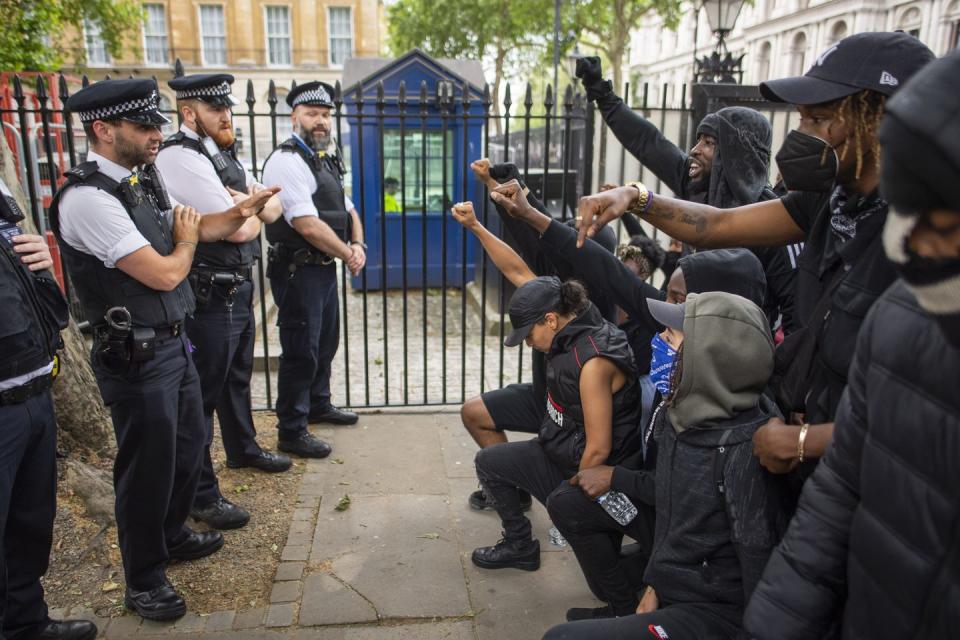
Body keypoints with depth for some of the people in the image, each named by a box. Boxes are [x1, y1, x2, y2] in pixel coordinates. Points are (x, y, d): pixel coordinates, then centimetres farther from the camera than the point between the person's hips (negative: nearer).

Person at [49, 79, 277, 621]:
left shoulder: (144, 178, 5)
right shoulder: (88, 197, -22)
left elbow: (197, 227, 17)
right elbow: (165, 274, -24)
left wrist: (243, 211, -2)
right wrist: (187, 241, -3)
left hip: (175, 342, 9)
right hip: (136, 357, -9)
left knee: (189, 443, 22)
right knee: (149, 464, 7)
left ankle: (172, 536, 47)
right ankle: (143, 580, 30)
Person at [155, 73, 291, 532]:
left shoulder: (222, 155, 12)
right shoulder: (180, 157, -19)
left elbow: (274, 208, 10)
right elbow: (239, 230, -23)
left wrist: (249, 204, -11)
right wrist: (254, 209, -2)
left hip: (239, 287, 10)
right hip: (209, 297, -10)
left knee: (237, 376, 25)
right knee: (204, 391, 1)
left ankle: (243, 449, 47)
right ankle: (200, 495, 16)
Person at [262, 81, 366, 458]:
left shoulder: (327, 160, 14)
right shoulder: (287, 161, -16)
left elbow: (347, 211, 19)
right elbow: (308, 226, -23)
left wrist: (358, 245, 0)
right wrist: (348, 255, -12)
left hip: (325, 268, 10)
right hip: (299, 270, -9)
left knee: (326, 342, 22)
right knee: (301, 351, -2)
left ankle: (318, 405, 42)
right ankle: (291, 433, 12)